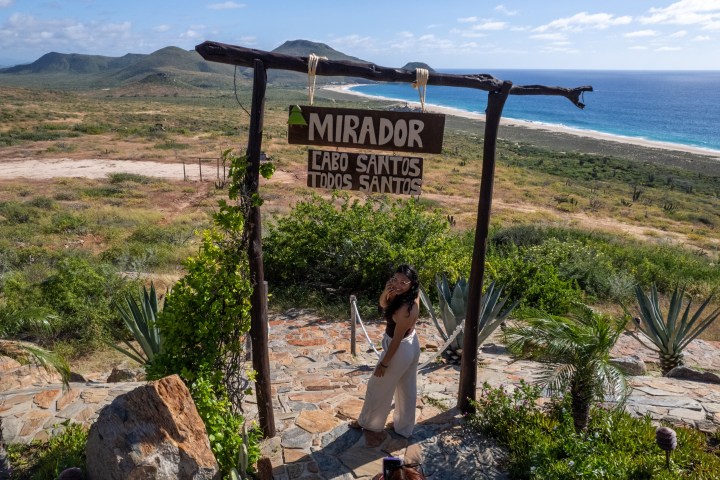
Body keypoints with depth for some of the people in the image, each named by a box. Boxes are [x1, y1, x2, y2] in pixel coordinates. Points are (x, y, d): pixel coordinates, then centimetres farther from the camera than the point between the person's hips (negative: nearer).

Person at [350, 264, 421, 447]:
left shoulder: (406, 309, -35)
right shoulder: (411, 295, -10)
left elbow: (396, 339, -26)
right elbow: (383, 305, 1)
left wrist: (383, 363, -14)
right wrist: (386, 292, -22)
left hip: (399, 350, -8)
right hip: (412, 346, 8)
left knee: (379, 388, 16)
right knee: (407, 389, 23)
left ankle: (370, 424, 38)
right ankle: (404, 427, 42)